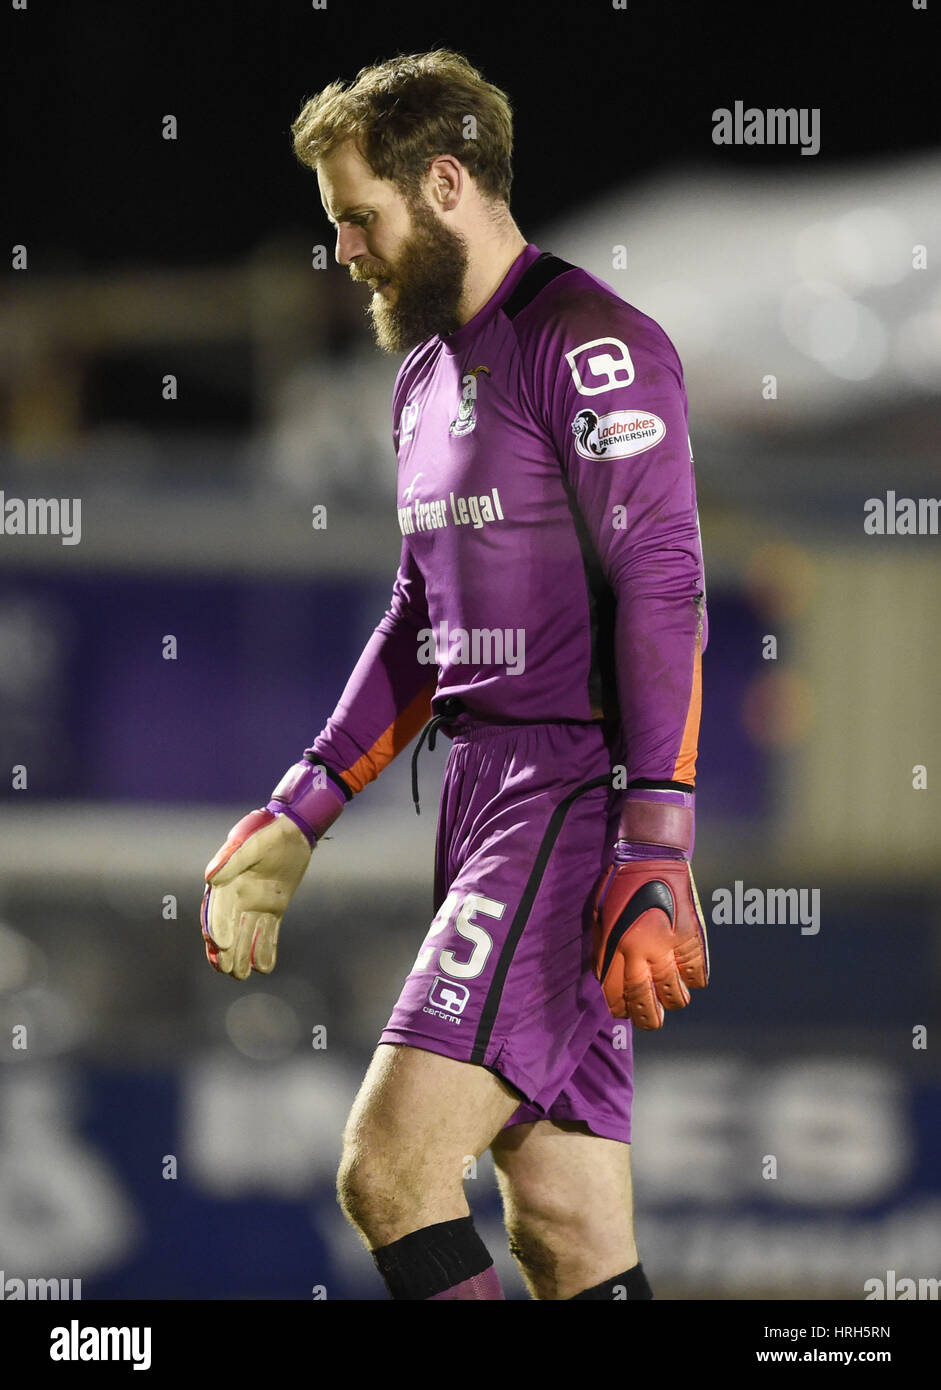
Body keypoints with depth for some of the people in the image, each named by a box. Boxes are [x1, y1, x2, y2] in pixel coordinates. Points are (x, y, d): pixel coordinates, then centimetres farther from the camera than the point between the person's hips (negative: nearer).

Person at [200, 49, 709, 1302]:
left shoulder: (589, 344, -9)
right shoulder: (427, 376, 20)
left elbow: (664, 594, -16)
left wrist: (655, 856, -23)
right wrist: (291, 825, 22)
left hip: (580, 793, -9)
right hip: (481, 793, 9)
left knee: (391, 1169, -18)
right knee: (562, 1237, 4)